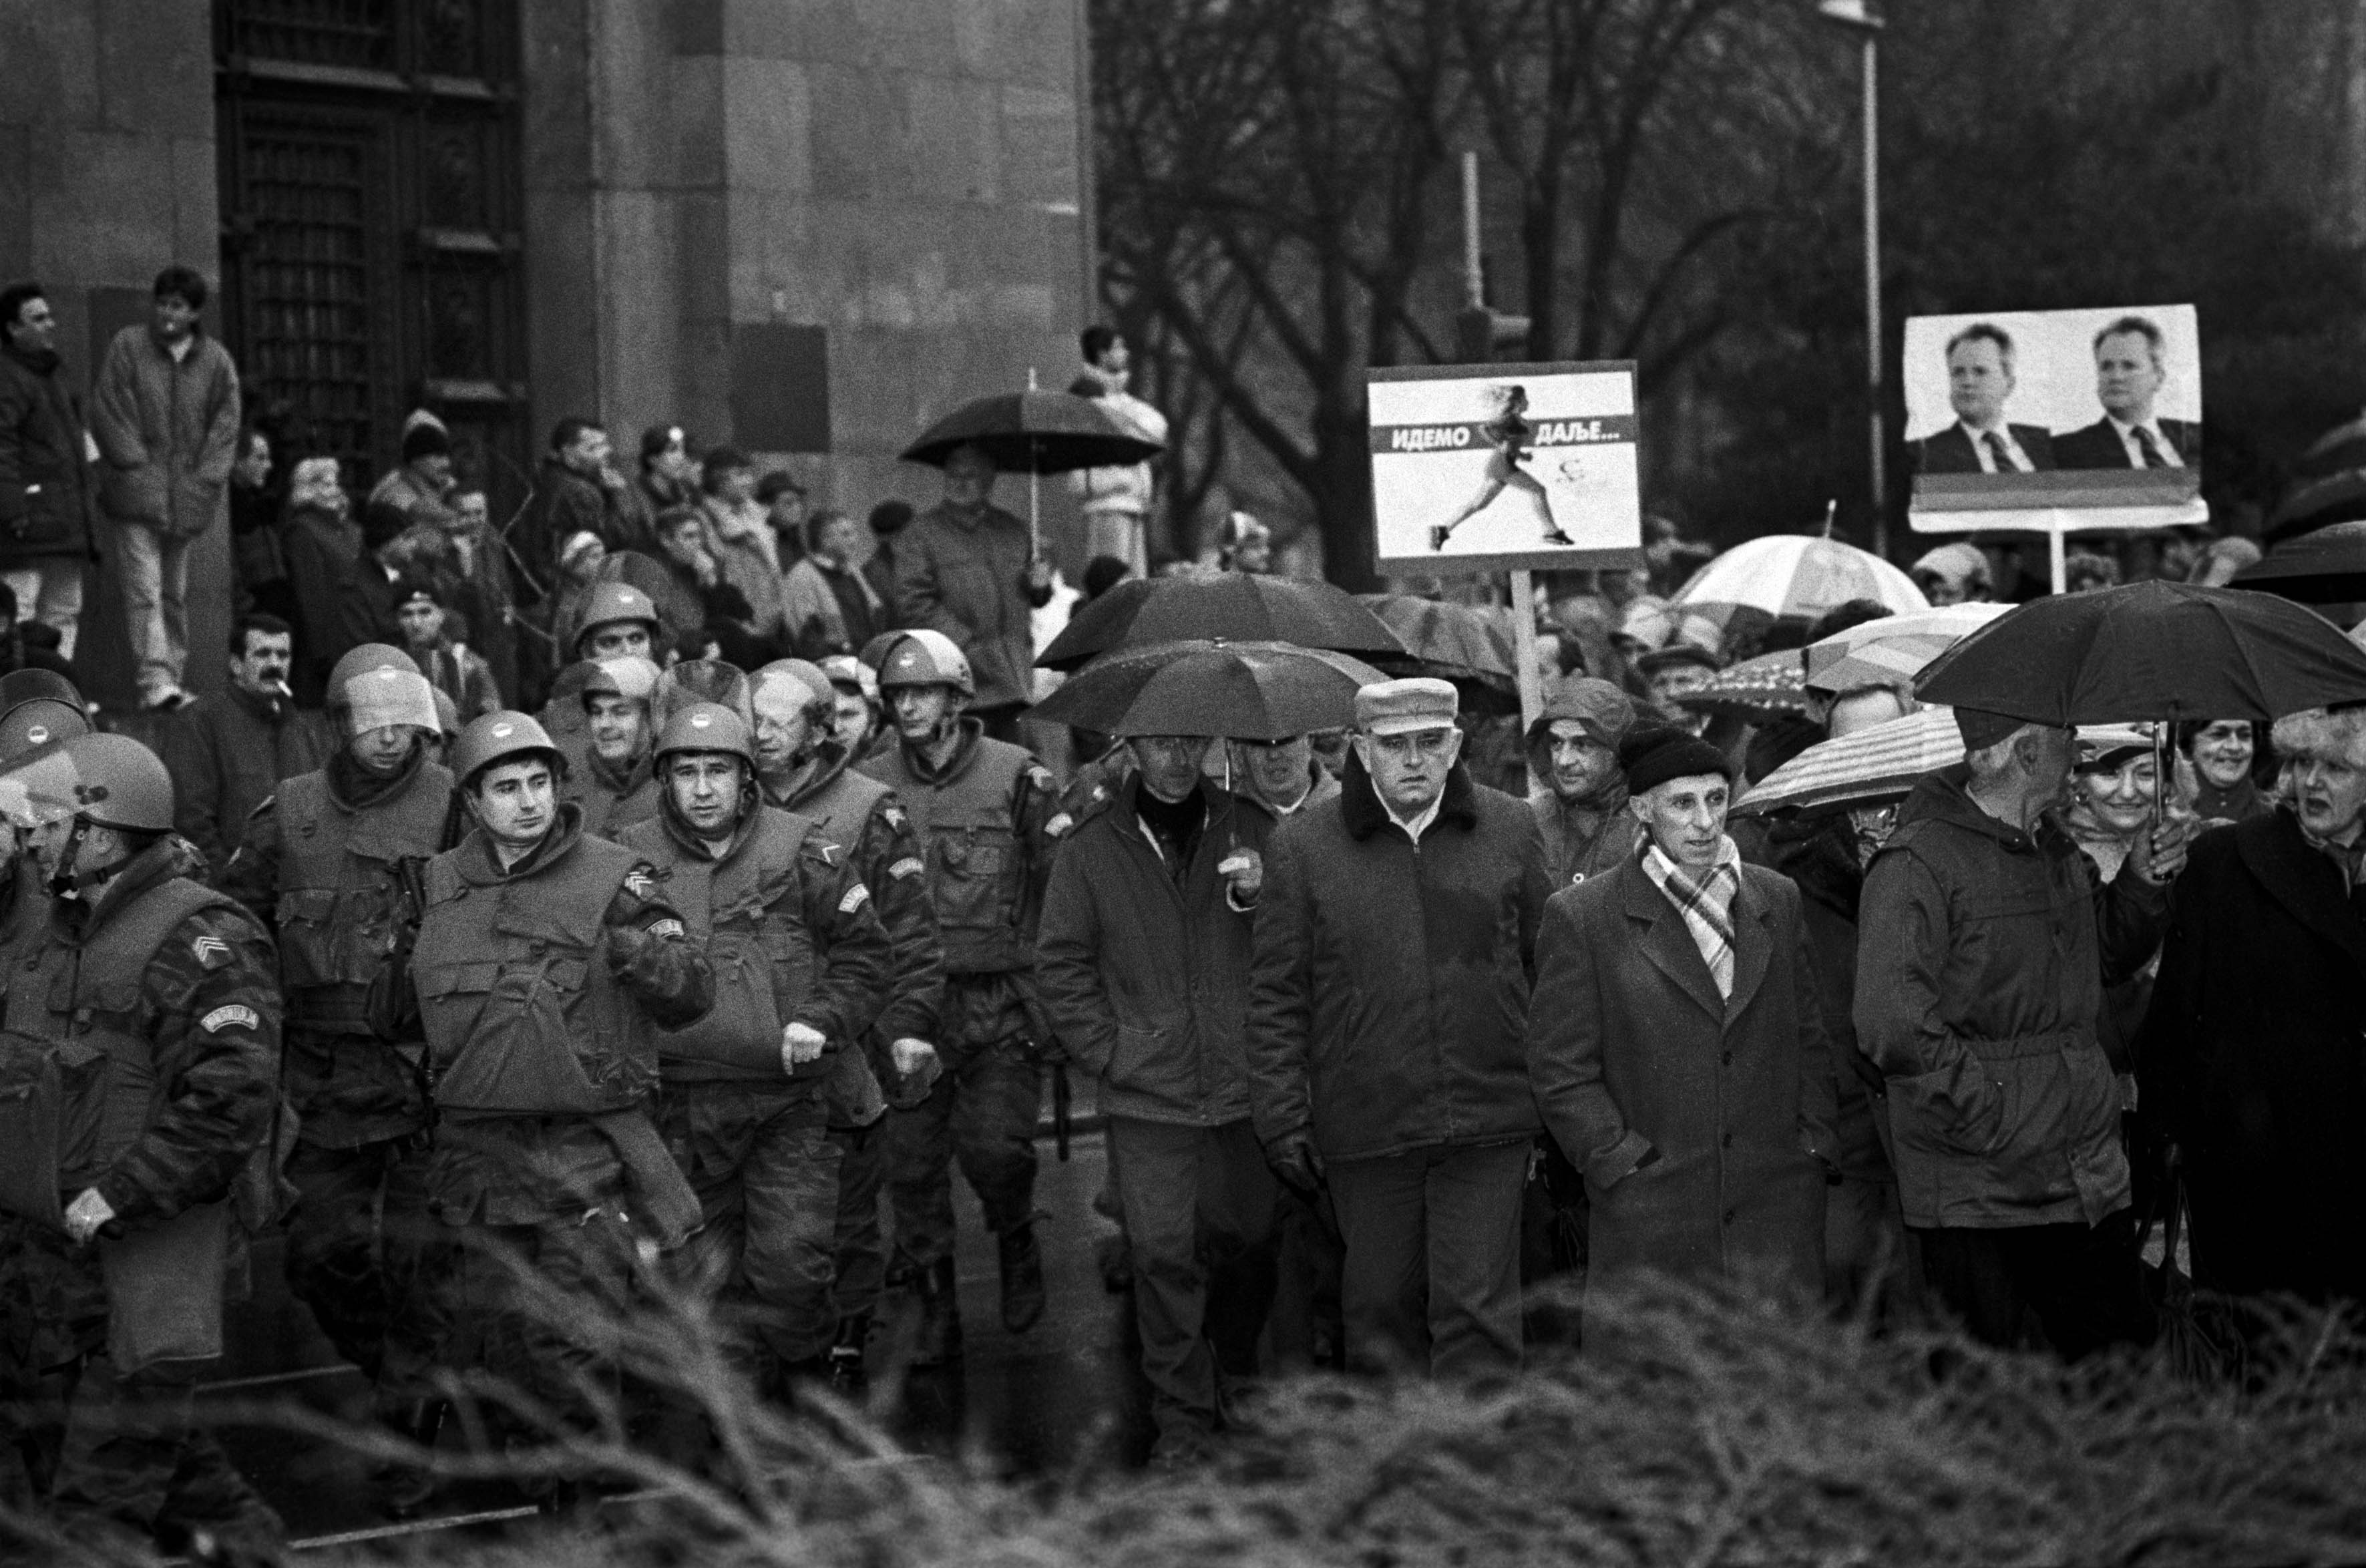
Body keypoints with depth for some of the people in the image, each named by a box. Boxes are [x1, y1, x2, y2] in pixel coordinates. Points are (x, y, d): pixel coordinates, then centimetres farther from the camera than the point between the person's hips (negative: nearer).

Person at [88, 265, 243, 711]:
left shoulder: (217, 361, 8)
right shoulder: (127, 348, 0)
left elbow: (225, 425, 8)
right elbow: (109, 415, -2)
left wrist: (202, 481, -3)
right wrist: (139, 470, -9)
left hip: (188, 500, 3)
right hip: (136, 495, -3)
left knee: (176, 593, 10)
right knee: (144, 588, -13)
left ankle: (173, 675, 17)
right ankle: (155, 679, -21)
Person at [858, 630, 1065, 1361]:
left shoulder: (1016, 775, -2)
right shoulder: (874, 784, 5)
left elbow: (1058, 887, 2)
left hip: (999, 1001, -3)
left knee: (993, 1146, -11)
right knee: (912, 1159, 3)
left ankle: (1018, 1242, 21)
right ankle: (935, 1310, 16)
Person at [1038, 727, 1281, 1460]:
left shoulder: (1252, 831, 4)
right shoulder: (1090, 851, 2)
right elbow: (1061, 965, 5)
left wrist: (1258, 899, -16)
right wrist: (1107, 1052, -4)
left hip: (1245, 1086, 1)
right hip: (1148, 1096, -1)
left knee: (1249, 1239, 9)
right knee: (1163, 1254, -5)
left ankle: (1233, 1376, 33)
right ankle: (1182, 1415, 4)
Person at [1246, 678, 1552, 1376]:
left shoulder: (1510, 830, 5)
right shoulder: (1302, 847, 0)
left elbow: (1548, 967, 11)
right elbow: (1278, 997, 3)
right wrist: (1282, 1118, -1)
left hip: (1488, 1123, 0)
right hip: (1363, 1128, 0)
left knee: (1477, 1310, -3)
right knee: (1381, 1309, 9)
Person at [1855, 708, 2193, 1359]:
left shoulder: (2054, 848, 14)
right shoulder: (1917, 864, -13)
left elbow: (2105, 959, 28)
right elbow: (1892, 1024, -21)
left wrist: (2141, 885, 9)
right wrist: (1996, 1125, -20)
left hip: (2091, 1179, 8)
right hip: (1976, 1197, -8)